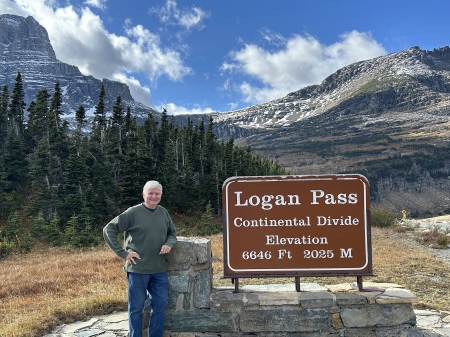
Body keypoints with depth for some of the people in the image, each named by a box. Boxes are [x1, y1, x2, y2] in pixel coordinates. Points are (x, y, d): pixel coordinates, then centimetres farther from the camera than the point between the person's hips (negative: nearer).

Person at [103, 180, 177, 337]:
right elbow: (108, 230, -8)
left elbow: (172, 233, 19)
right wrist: (123, 253, -11)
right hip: (138, 270, -5)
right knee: (136, 308, 7)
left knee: (160, 306, 11)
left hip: (160, 270, 5)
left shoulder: (163, 212, 6)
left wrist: (169, 244, -4)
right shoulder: (133, 213, -9)